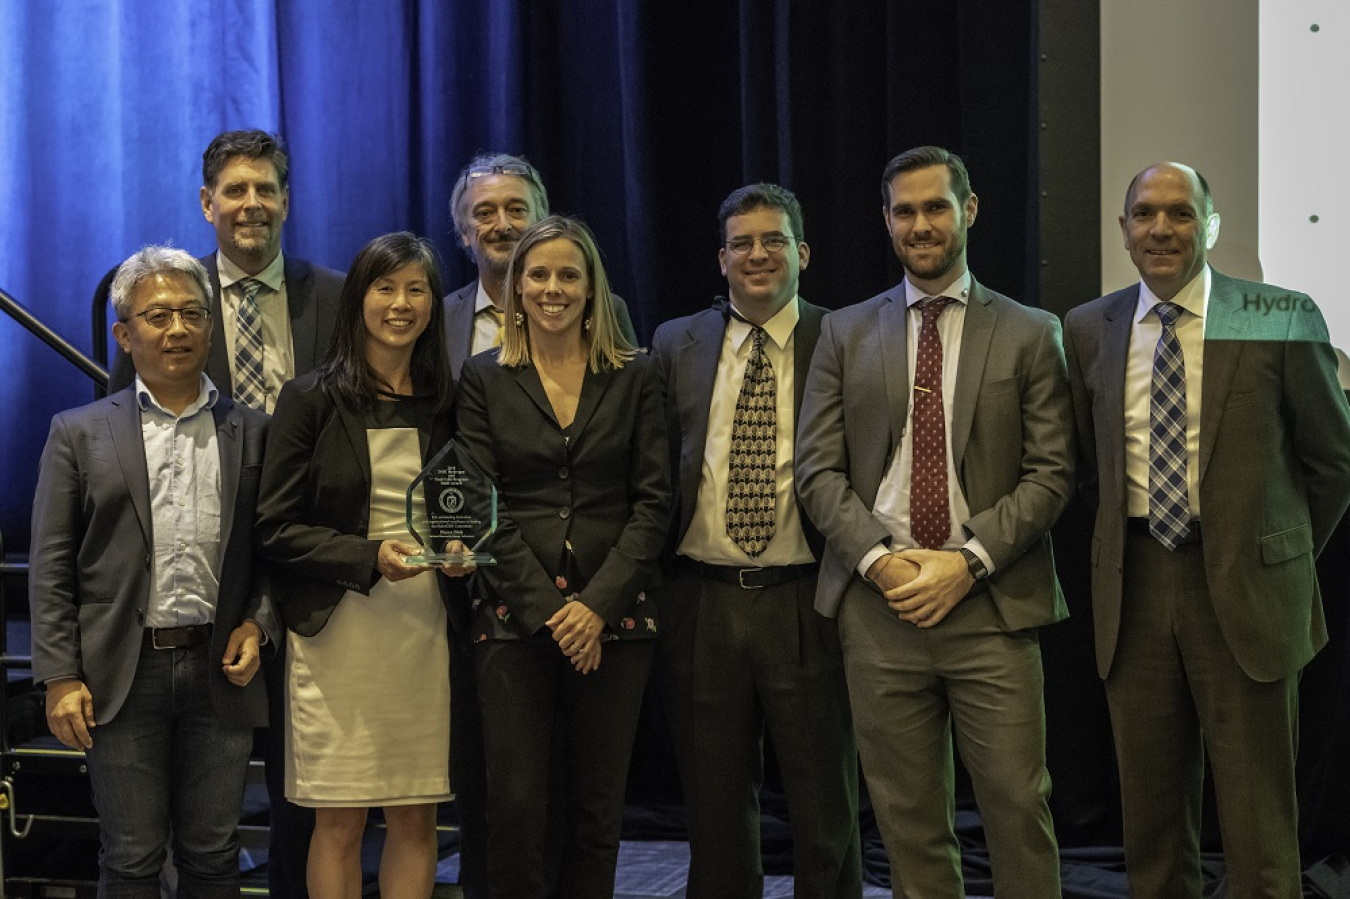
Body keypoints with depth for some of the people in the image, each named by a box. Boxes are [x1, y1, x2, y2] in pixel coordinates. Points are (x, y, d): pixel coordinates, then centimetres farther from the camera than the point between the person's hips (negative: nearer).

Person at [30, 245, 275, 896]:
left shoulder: (252, 433, 9)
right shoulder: (79, 433, 5)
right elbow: (51, 568, 2)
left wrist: (258, 624, -4)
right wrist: (61, 677, -5)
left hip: (221, 671, 1)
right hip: (124, 673, -1)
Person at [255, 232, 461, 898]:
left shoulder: (443, 404, 10)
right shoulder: (311, 400, -1)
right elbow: (276, 527, -5)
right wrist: (368, 557, -16)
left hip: (424, 624, 3)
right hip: (339, 627, -3)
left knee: (416, 818, 5)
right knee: (339, 821, 2)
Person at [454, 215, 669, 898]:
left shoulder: (634, 378, 8)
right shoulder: (483, 380, 6)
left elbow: (652, 501, 3)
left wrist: (598, 603, -9)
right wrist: (549, 610, -9)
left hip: (612, 616, 1)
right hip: (514, 616, -1)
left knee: (598, 804, 4)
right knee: (515, 804, -4)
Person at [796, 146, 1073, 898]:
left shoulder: (1030, 334, 6)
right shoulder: (845, 334, 11)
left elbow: (1051, 472, 0)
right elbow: (819, 469, 5)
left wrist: (968, 561, -11)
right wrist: (879, 559, -9)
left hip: (990, 603, -1)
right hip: (880, 603, 2)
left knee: (1018, 803, -4)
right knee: (909, 815, 6)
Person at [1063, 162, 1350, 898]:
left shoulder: (1280, 319, -5)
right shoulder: (1089, 330, 6)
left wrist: (1283, 556, 8)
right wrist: (1129, 535, 10)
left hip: (1245, 588, -3)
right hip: (1134, 588, 3)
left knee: (1258, 826, 0)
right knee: (1150, 818, 9)